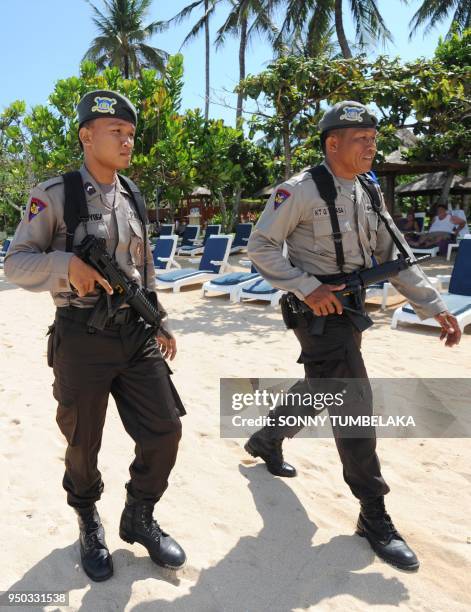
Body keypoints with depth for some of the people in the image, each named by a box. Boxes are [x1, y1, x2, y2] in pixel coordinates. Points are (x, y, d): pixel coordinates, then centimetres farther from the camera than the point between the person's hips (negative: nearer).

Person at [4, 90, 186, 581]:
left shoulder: (133, 198, 10)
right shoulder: (54, 195, -6)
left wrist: (160, 323, 16)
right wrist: (66, 264, -25)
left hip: (137, 334, 5)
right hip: (83, 337, -4)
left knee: (164, 431, 3)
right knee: (83, 444, 11)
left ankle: (139, 518, 30)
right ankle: (89, 524, 40)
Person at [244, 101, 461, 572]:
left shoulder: (369, 196, 10)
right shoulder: (302, 190, -12)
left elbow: (395, 258, 10)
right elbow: (260, 246, -12)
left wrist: (435, 308, 3)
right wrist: (307, 288, -20)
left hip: (349, 308, 8)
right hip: (318, 310, -8)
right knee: (353, 403, -8)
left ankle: (265, 441, 46)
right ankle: (374, 515, 8)